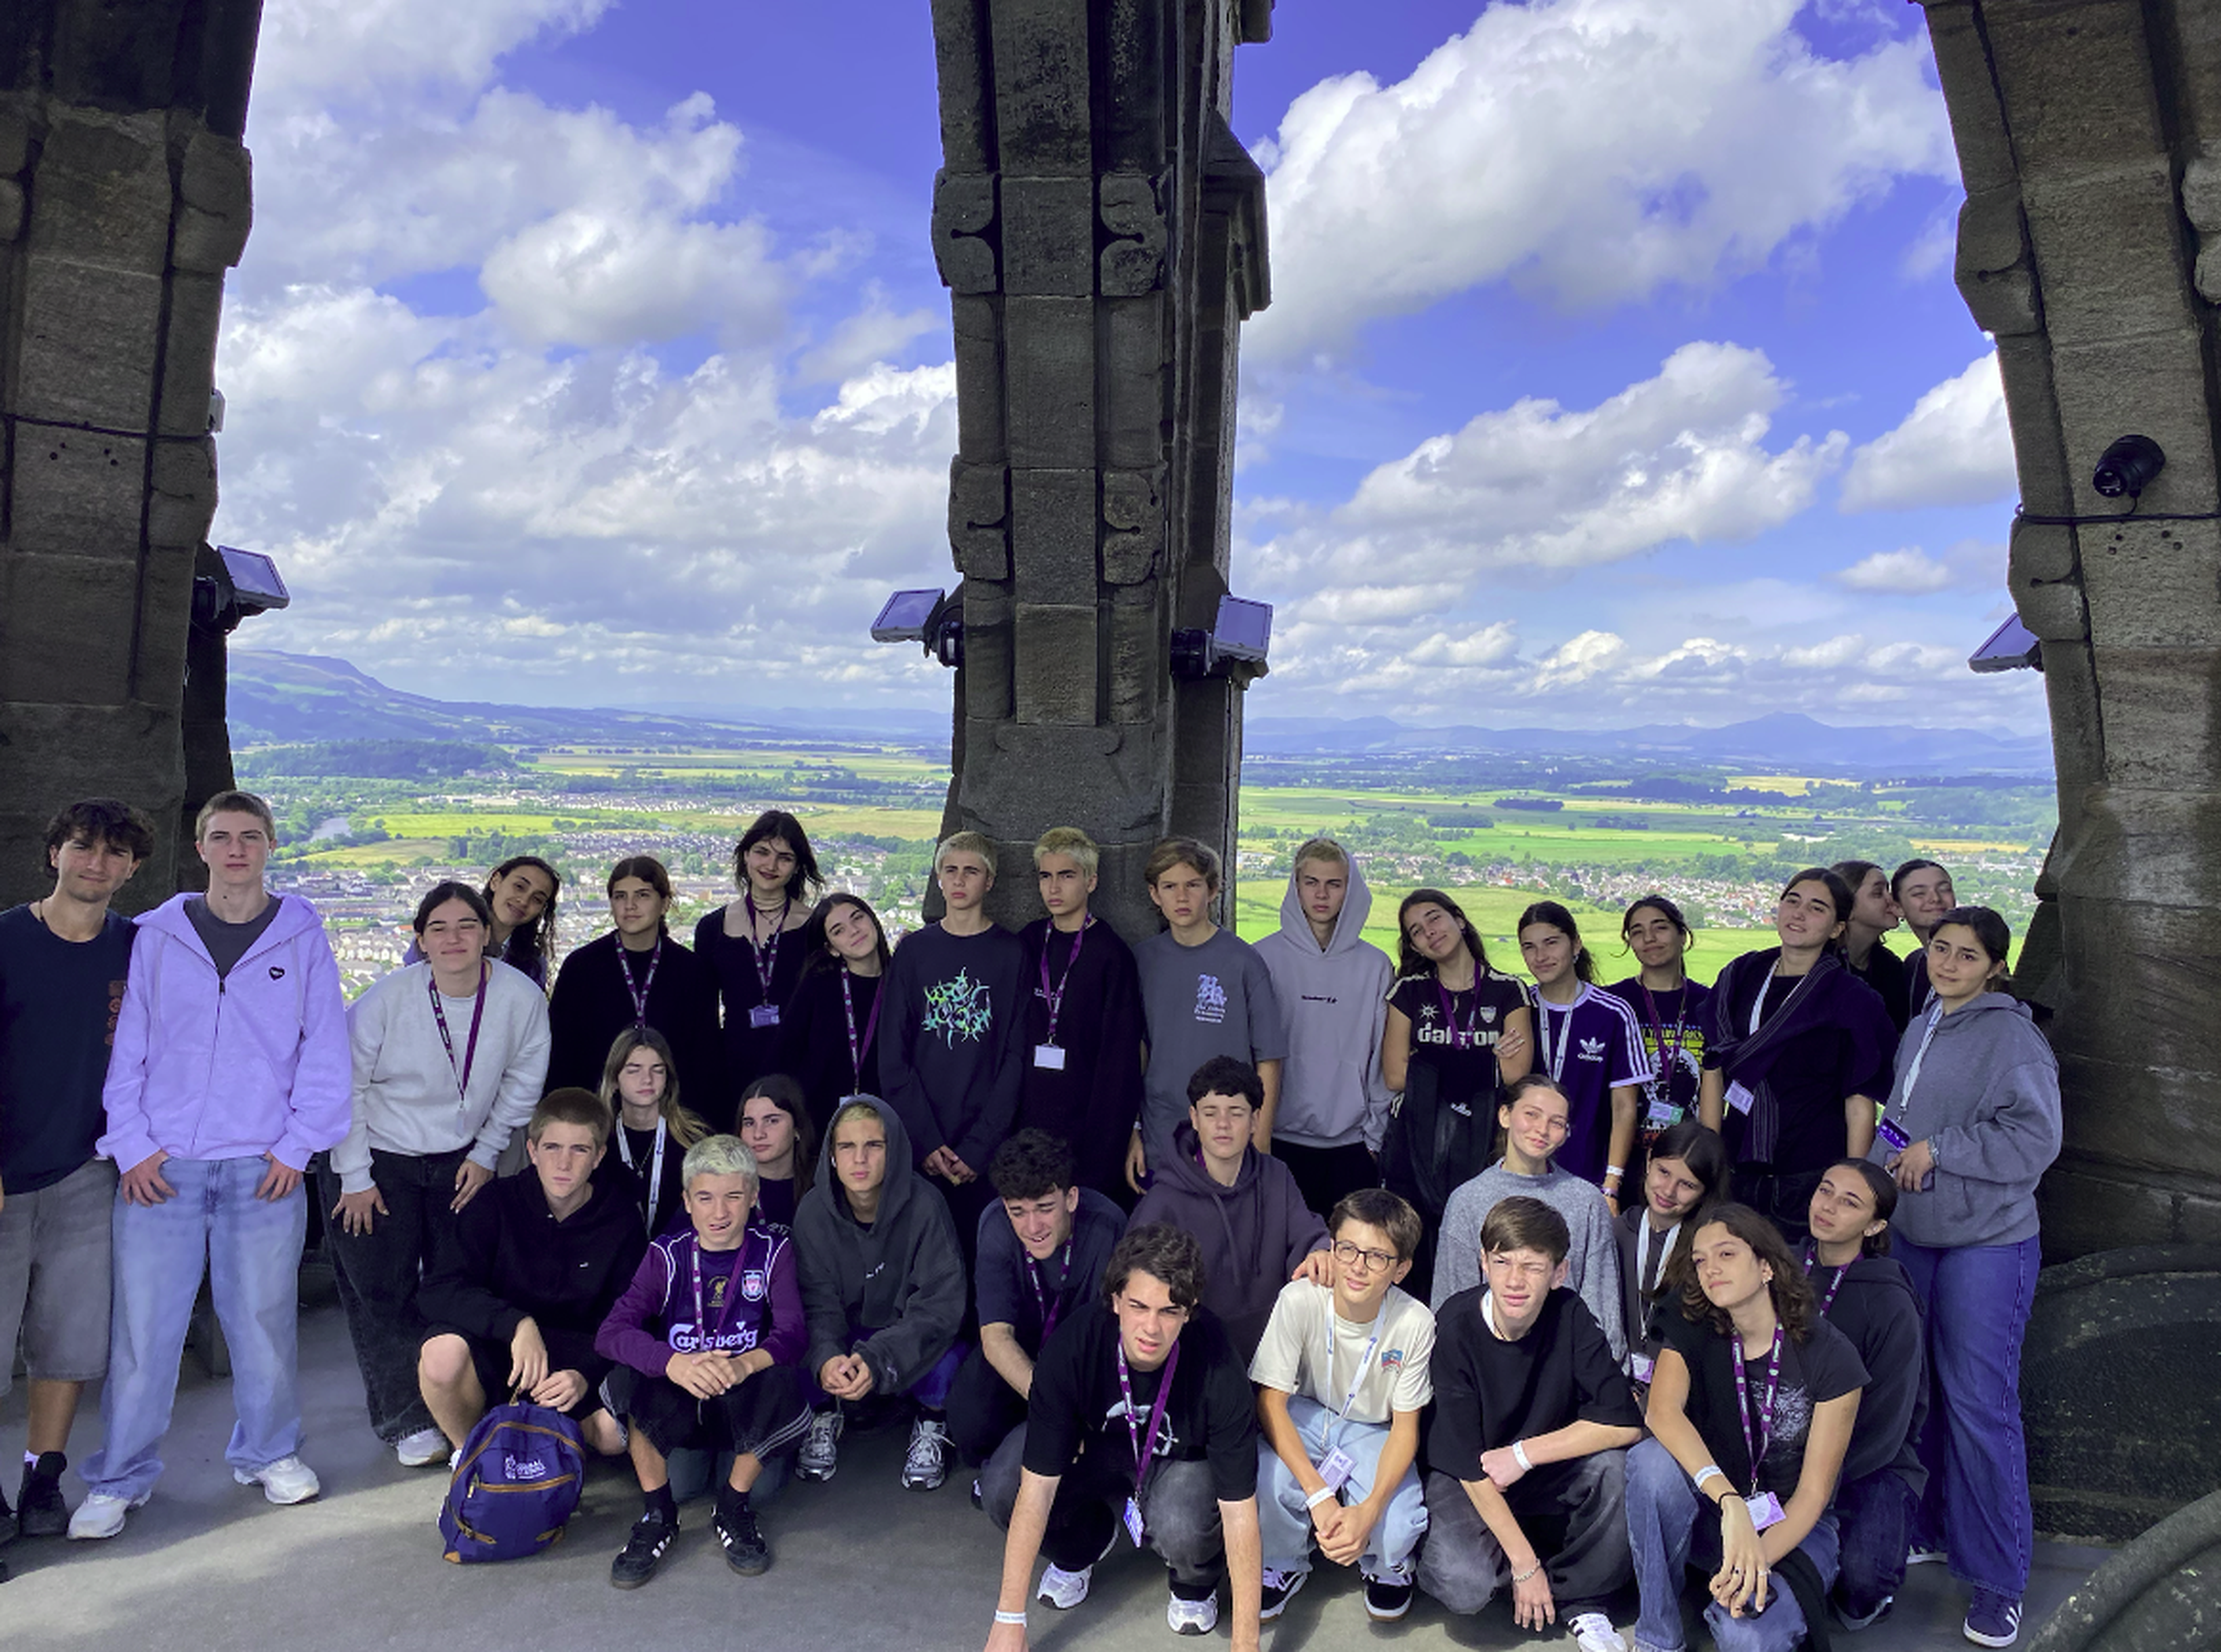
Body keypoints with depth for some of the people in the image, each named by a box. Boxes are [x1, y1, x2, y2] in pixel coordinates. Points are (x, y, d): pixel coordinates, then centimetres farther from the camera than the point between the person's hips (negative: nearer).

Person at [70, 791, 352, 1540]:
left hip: (265, 1168, 0)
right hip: (159, 1168, 0)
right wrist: (132, 1145, -3)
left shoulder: (302, 936, 4)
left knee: (263, 1318, 7)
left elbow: (326, 1052, 3)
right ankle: (121, 1477, 19)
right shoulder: (155, 936, 5)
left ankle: (268, 1452, 25)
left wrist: (298, 1145, -3)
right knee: (142, 1323, 3)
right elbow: (125, 1048, 5)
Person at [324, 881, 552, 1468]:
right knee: (381, 1292, -1)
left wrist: (486, 1154, 2)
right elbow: (346, 1084, -11)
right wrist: (353, 1178, -9)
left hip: (460, 1162, 2)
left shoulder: (522, 998, -15)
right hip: (378, 1160, -2)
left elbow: (521, 1084, 1)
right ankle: (410, 1423, 12)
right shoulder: (389, 996, -21)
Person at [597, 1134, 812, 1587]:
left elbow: (792, 1332, -14)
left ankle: (734, 1507, -5)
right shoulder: (668, 1255, -3)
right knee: (627, 1380, -30)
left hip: (742, 1405, 0)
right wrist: (673, 1363, -37)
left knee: (783, 1382, -32)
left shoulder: (772, 1249, -2)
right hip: (674, 1409, 0)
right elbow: (610, 1333, -17)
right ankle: (656, 1514, -6)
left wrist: (745, 1364, -37)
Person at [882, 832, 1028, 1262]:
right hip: (919, 1144, 1)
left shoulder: (1012, 953, 3)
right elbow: (893, 1054, 3)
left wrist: (979, 1146, -10)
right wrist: (925, 1141, -7)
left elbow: (1017, 1058, -2)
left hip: (986, 1148, -1)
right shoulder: (914, 950, 7)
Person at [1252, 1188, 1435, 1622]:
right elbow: (1271, 1401, -22)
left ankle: (1386, 1567, 15)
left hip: (1373, 1432, 0)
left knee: (1398, 1528, -27)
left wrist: (1369, 1512, -30)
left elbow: (1405, 1427, -14)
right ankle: (1283, 1565, 4)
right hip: (1304, 1417, 0)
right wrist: (1319, 1495, -32)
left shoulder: (1415, 1323, -23)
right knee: (1270, 1480, -32)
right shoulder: (1299, 1300, -26)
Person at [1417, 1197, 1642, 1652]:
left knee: (1614, 1466, -27)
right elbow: (1468, 1463, -20)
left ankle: (1582, 1600, -4)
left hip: (1548, 1472, 3)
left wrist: (1524, 1454, -24)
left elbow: (1625, 1423, -22)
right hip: (1468, 1477, -2)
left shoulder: (1570, 1317, -16)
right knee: (1461, 1587, -28)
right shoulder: (1457, 1326, -23)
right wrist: (1524, 1563, -21)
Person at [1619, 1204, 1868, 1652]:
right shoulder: (1693, 1333, -7)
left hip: (1793, 1527, -3)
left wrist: (1759, 1558, -31)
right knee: (1653, 1459, -33)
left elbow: (1814, 1490, -14)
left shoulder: (1830, 1356, -14)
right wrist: (1730, 1503, -44)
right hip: (1710, 1514, 3)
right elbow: (1662, 1411, -28)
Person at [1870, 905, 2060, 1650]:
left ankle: (1998, 1577, 9)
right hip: (1910, 1237, 7)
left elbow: (2035, 1140, -19)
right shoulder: (1920, 1030, 10)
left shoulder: (2011, 1036, -13)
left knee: (1978, 1403, -4)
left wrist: (1937, 1149, -16)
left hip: (1988, 1246, -7)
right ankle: (1931, 1529, 30)